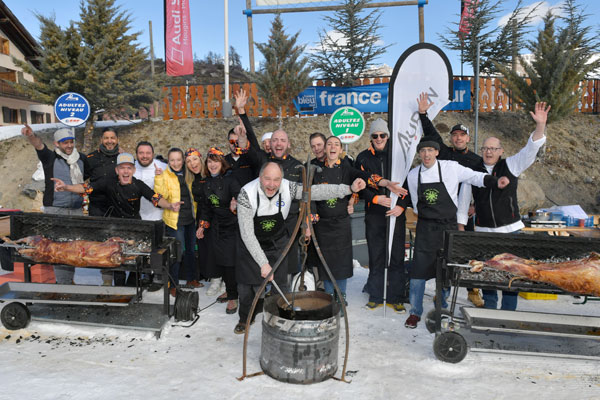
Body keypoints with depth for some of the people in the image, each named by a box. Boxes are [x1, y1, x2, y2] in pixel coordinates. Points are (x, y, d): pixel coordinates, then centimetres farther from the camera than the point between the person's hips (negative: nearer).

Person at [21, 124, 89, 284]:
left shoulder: (81, 158, 10)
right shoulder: (50, 158, -2)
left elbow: (89, 176, 25)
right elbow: (39, 145, -23)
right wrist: (31, 136, -42)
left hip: (77, 210, 4)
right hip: (55, 210, -4)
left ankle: (69, 280, 20)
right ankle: (63, 283, 0)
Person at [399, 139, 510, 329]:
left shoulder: (451, 167, -5)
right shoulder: (413, 175, 2)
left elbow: (474, 177, 5)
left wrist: (496, 181, -4)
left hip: (448, 226, 0)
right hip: (425, 228, 1)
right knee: (419, 270, -3)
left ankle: (442, 308, 29)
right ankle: (415, 312, 11)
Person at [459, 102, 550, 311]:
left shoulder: (511, 165, 2)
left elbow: (531, 149, -10)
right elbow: (463, 199, 6)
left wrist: (540, 125, -25)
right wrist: (461, 225, 4)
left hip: (510, 229, -1)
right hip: (483, 231, 1)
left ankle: (508, 310, 13)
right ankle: (489, 308, 22)